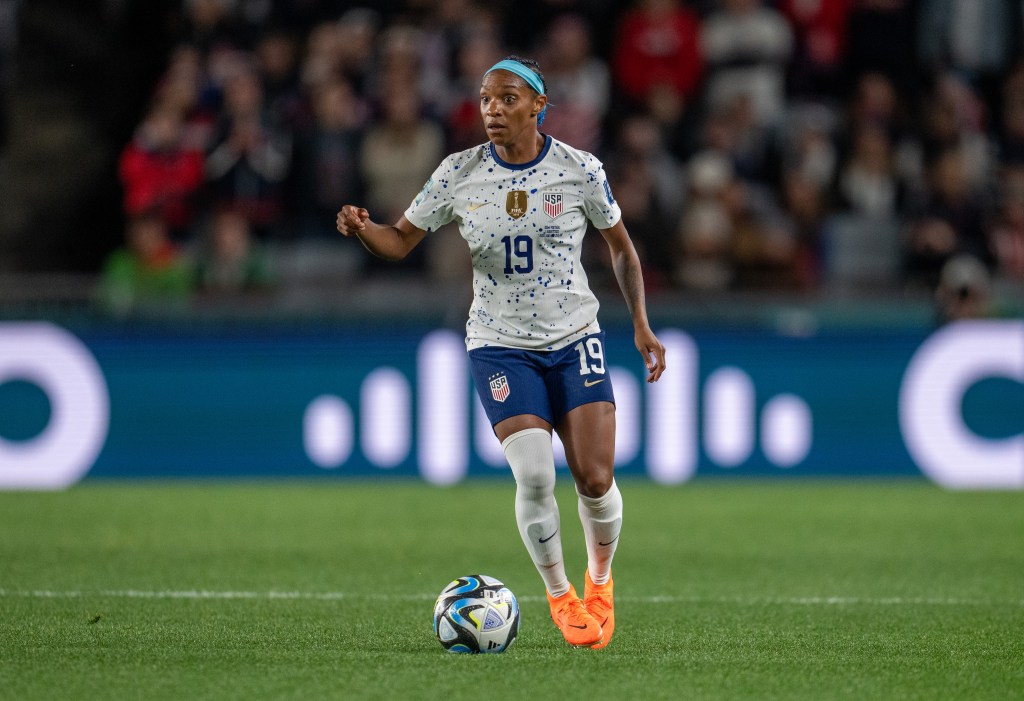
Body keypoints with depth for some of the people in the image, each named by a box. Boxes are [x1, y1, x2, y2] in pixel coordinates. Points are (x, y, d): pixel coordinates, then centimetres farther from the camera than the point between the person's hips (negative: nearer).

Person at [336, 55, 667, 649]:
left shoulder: (580, 170, -6)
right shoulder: (460, 174, -5)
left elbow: (621, 246, 7)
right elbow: (400, 241, 0)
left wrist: (642, 325, 3)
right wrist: (363, 229, -23)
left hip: (575, 340, 0)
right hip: (502, 347, 0)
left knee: (596, 479, -9)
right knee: (535, 477, -16)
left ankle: (600, 579, 22)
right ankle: (560, 596, 8)